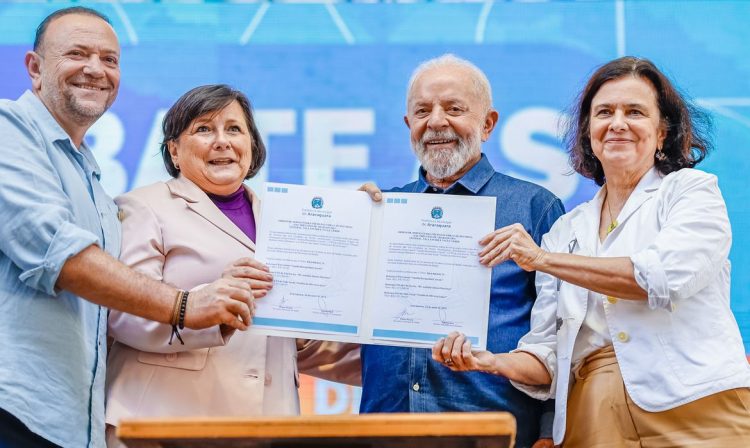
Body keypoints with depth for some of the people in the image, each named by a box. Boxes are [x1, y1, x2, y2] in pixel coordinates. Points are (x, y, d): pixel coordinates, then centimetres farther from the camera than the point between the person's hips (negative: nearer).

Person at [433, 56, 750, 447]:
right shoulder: (565, 232, 17)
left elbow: (668, 276, -14)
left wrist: (542, 259, -7)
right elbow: (549, 356, 12)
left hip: (693, 411, -3)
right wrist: (492, 362, -10)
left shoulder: (691, 191, 6)